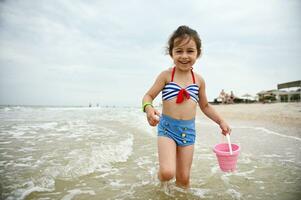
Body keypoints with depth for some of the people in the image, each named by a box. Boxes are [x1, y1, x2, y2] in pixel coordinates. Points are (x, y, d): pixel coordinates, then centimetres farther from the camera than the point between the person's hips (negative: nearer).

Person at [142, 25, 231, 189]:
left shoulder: (199, 80, 5)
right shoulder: (166, 75, -6)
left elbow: (205, 106, 18)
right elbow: (148, 96, -5)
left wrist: (220, 121, 12)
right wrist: (148, 108, -27)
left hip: (188, 129, 3)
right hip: (167, 127, -3)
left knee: (183, 178, 9)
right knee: (167, 173, -18)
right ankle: (161, 178, 18)